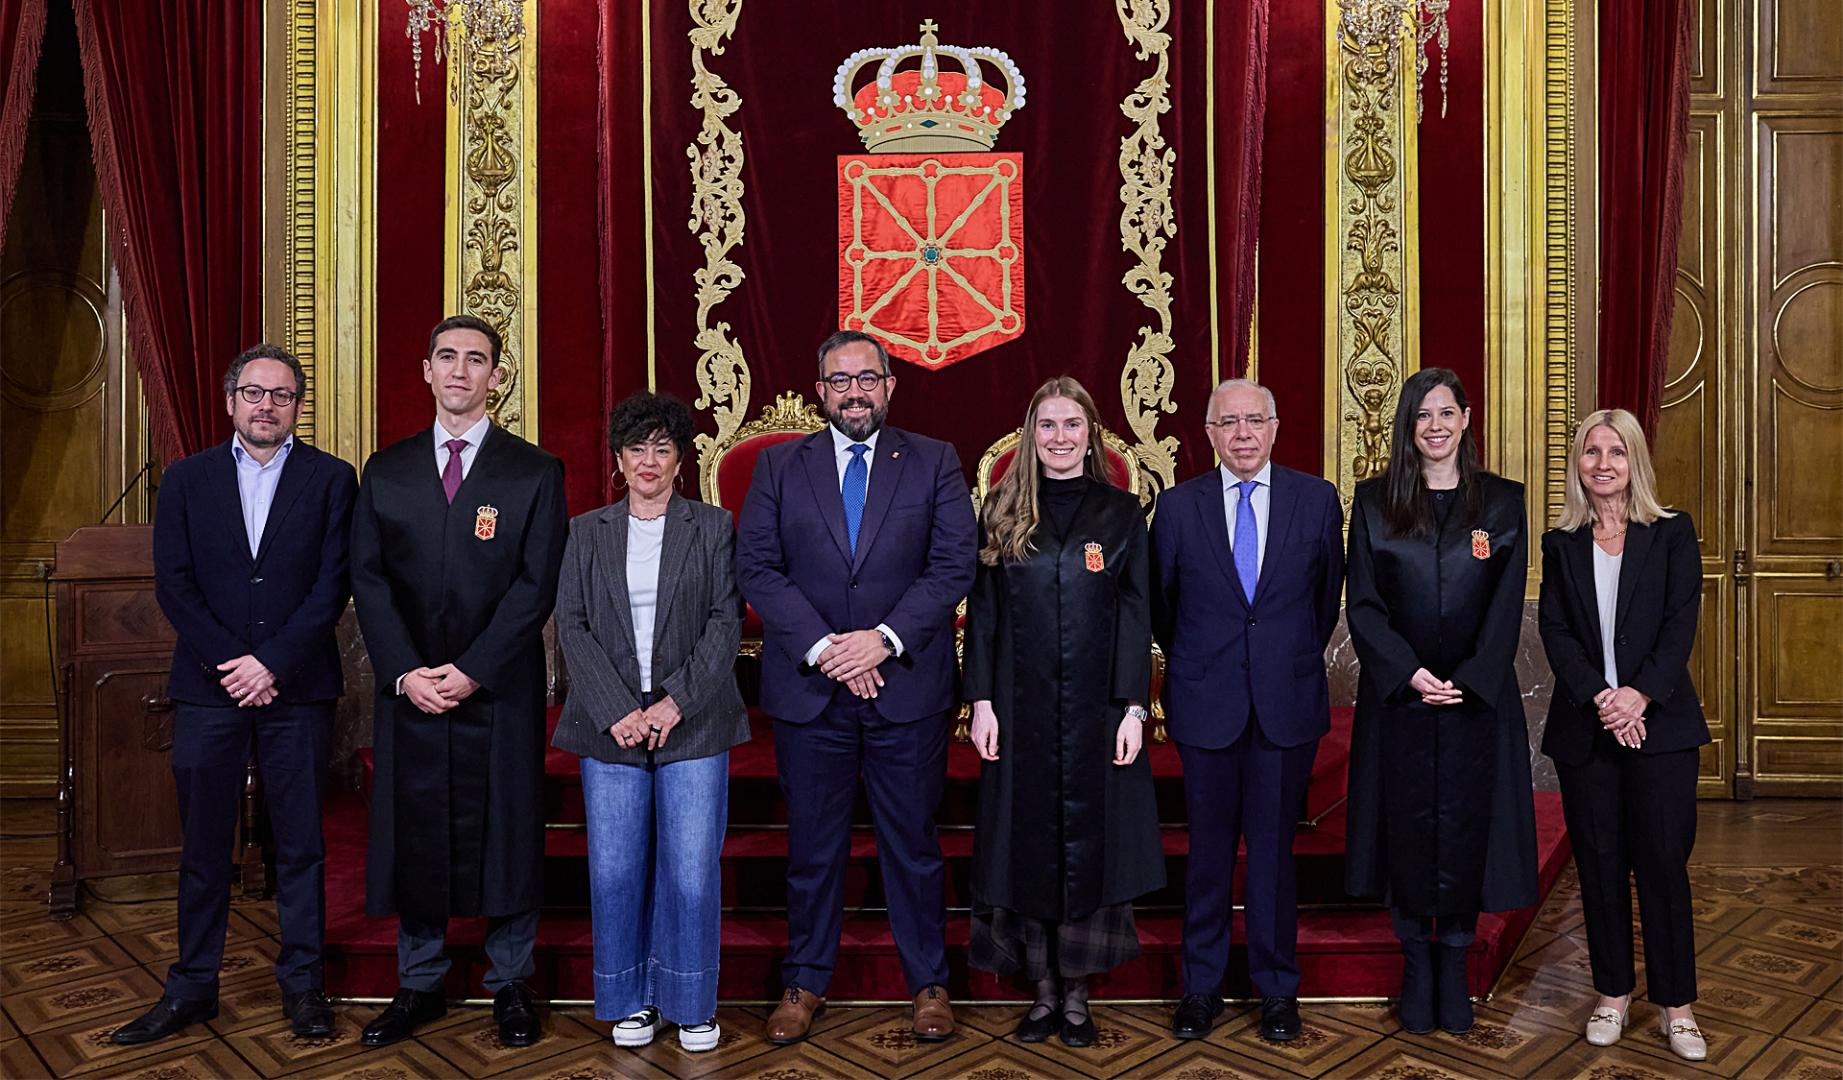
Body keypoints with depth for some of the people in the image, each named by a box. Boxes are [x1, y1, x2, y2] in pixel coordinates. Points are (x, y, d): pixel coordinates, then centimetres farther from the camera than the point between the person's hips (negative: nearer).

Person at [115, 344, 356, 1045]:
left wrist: (271, 661, -12)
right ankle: (191, 988, 20)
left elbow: (333, 584, -4)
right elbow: (173, 586, 2)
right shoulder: (186, 480, 9)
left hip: (297, 689, -1)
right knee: (203, 847, 8)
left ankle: (302, 984, 16)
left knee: (300, 845, 5)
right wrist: (229, 664, -9)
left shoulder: (331, 478, 4)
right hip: (208, 690, 2)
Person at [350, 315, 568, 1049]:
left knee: (507, 831, 5)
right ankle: (419, 984, 25)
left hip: (500, 689, -2)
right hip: (408, 687, 3)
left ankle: (511, 984, 20)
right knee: (412, 834, 9)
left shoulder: (533, 471, 1)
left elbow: (537, 584, -6)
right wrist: (404, 672, -9)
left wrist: (472, 670, -13)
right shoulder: (386, 470, 10)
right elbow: (368, 578, 4)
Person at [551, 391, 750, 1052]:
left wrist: (675, 702, -11)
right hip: (610, 725, 2)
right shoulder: (587, 533, 11)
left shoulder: (713, 528, 7)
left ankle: (692, 1004, 15)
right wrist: (618, 710, -9)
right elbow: (572, 626, 4)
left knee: (691, 871, -2)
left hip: (692, 723, -1)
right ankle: (630, 1001, 20)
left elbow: (726, 621, 0)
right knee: (615, 871, 3)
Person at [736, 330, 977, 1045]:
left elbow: (954, 565, -3)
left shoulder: (934, 463, 5)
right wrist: (822, 647, -13)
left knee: (913, 842, 9)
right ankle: (806, 982, 27)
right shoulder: (778, 466, 7)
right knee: (812, 845, 11)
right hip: (808, 688, 1)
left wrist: (885, 638, -15)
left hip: (907, 685, 0)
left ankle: (928, 982, 25)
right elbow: (757, 568, -2)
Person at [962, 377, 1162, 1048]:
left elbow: (1135, 617, 1)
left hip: (1095, 709, 0)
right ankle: (1043, 988, 20)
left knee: (1089, 840, 5)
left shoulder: (1120, 513, 3)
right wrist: (981, 702, -4)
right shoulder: (1003, 512, 5)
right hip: (1020, 709, 1)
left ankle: (1076, 992, 19)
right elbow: (982, 612, 3)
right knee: (1027, 841, 6)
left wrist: (1133, 709, -6)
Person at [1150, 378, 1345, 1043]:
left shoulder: (1317, 500, 1)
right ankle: (1201, 984, 22)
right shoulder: (1177, 506, 0)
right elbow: (1161, 602, 10)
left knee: (1274, 846, 8)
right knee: (1208, 848, 8)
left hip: (1288, 701, 0)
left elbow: (1329, 595, 11)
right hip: (1206, 704, 0)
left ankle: (1277, 987, 23)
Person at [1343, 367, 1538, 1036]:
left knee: (1465, 824, 4)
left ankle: (1454, 962, 20)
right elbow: (1362, 604, -2)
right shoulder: (1374, 501, 2)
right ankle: (1416, 961, 20)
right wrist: (1411, 672, -13)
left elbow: (1506, 607, -1)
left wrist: (1467, 680, -12)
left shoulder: (1503, 502, 4)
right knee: (1407, 823, 5)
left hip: (1477, 697, 0)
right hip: (1397, 696, 0)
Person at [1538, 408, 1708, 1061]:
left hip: (1659, 722, -2)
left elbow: (1681, 625, -4)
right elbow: (1555, 630, 0)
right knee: (1600, 862, 8)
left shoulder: (1672, 534, 3)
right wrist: (1599, 697, -14)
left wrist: (1640, 695, -17)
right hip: (1584, 727, 2)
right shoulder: (1562, 544, 8)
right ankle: (1613, 994, 20)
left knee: (1663, 860, 1)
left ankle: (1674, 1005, 14)